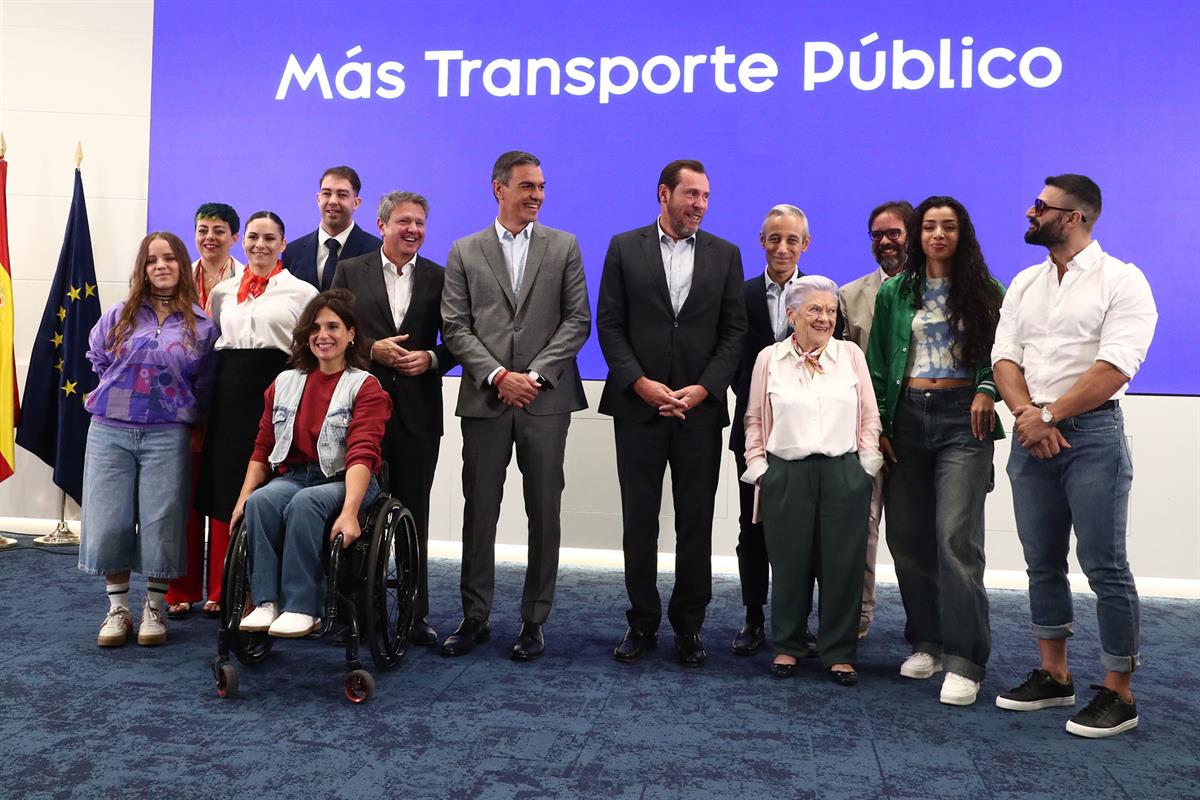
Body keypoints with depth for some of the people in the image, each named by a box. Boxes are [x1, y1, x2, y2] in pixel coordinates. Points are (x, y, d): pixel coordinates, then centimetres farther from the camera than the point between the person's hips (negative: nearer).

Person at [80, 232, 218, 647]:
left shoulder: (201, 325, 3)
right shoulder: (119, 316, 6)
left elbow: (204, 385, 8)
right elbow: (97, 358, 19)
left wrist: (185, 414, 6)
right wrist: (120, 394, 15)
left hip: (167, 436, -1)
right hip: (109, 431, 2)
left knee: (161, 523, 0)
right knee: (108, 522, 1)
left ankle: (155, 609, 16)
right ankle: (117, 609, 17)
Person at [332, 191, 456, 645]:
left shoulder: (439, 278, 8)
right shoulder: (350, 272, 7)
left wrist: (431, 359, -12)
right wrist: (372, 350, -12)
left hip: (417, 412, 0)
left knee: (413, 517, 5)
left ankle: (416, 614, 13)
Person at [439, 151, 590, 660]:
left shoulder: (564, 246, 8)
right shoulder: (465, 251, 9)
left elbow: (577, 321, 2)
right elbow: (455, 327, 2)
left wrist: (536, 374, -10)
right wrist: (498, 375, -10)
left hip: (546, 399, 0)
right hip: (485, 399, 1)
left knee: (544, 512, 3)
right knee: (479, 511, 5)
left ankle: (534, 619, 15)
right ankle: (475, 617, 18)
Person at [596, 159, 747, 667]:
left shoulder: (725, 255, 8)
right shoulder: (625, 248, 5)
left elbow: (734, 331, 4)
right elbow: (609, 323, 0)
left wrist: (702, 389, -8)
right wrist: (641, 384, -11)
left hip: (700, 408, 1)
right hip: (638, 406, -1)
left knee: (696, 524, 5)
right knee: (638, 521, 6)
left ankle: (689, 625, 18)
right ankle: (642, 622, 18)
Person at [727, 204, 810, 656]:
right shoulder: (742, 295, 4)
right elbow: (733, 358, 4)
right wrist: (751, 397, -7)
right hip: (755, 427, 1)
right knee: (753, 526, 8)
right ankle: (754, 620, 18)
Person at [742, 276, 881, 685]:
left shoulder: (851, 354, 8)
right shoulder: (769, 358, 7)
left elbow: (870, 417, 9)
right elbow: (755, 420, 11)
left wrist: (864, 470, 3)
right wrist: (758, 469, 4)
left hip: (844, 474, 1)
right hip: (786, 475, 0)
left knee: (842, 565, 2)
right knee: (789, 564, 4)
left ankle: (840, 652, 14)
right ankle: (787, 645, 20)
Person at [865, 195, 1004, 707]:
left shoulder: (983, 290, 5)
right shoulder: (894, 292, 10)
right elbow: (878, 361, 10)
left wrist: (988, 388, -13)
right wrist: (879, 424, 3)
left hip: (961, 417, -3)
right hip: (906, 416, 3)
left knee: (956, 536, -11)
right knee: (908, 536, 5)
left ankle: (964, 661, -4)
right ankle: (927, 642, 21)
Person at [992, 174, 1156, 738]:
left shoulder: (1121, 281, -5)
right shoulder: (1024, 284, 13)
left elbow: (1114, 368, -15)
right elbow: (1005, 357, 6)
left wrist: (1049, 416, -14)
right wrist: (1026, 415, -10)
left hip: (1091, 432, -6)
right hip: (1032, 433, 6)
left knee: (1104, 565, -2)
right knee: (1042, 561, 11)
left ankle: (1119, 693, 9)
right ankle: (1054, 675, 24)